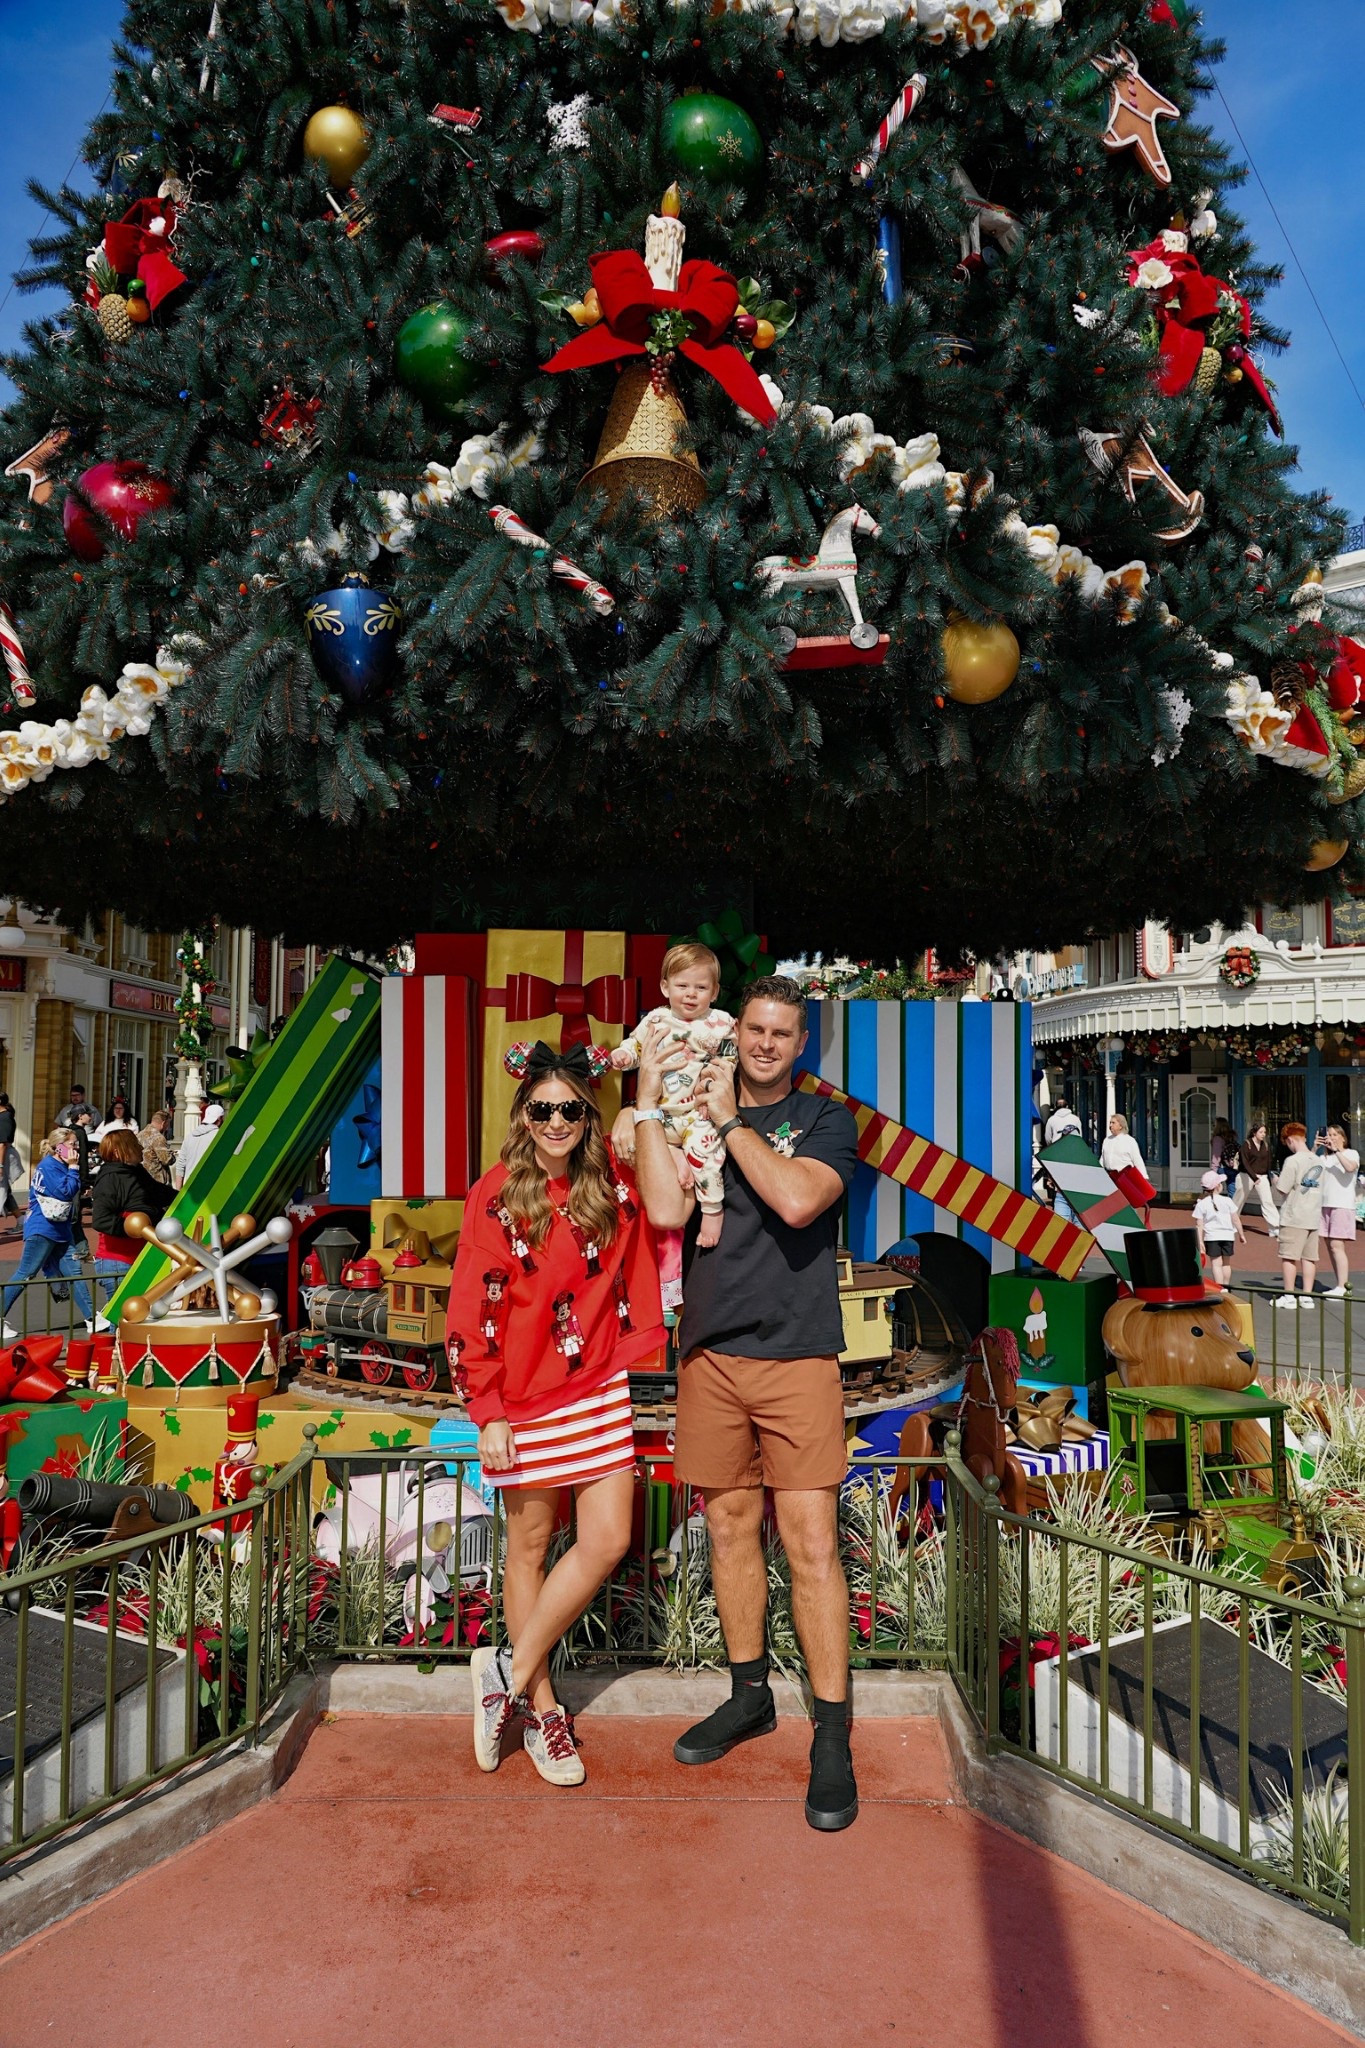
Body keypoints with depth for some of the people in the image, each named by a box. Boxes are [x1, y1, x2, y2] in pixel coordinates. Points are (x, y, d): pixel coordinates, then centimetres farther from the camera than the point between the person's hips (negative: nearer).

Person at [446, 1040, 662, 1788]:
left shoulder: (612, 1186, 2)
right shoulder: (497, 1195, -8)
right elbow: (474, 1309, -8)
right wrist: (487, 1413, -11)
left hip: (600, 1391, 4)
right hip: (524, 1396, -3)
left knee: (607, 1541, -1)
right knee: (530, 1545, 9)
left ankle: (510, 1671, 16)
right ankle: (539, 1706, 25)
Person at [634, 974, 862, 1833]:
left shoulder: (826, 1120, 3)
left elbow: (797, 1200, -17)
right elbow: (666, 1211, -8)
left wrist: (732, 1120, -10)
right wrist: (650, 1101, -8)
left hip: (797, 1355, -3)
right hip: (711, 1353, 3)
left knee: (811, 1544, -4)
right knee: (732, 1530, 14)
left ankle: (833, 1736, 9)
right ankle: (750, 1694, 31)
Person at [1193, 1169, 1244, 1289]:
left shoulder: (1201, 1204, -7)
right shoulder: (1227, 1201, -6)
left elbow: (1199, 1225, -8)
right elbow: (1235, 1219, -1)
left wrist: (1200, 1241, -5)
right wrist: (1241, 1234, 10)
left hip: (1211, 1236, -1)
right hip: (1227, 1235, 1)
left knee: (1216, 1263, 2)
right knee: (1226, 1263, 17)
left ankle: (1219, 1288, -6)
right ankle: (1226, 1286, 27)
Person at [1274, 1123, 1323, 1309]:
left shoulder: (1292, 1161, -14)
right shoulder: (1318, 1161, 8)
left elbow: (1282, 1190, -16)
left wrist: (1276, 1180, 5)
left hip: (1293, 1218, -7)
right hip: (1313, 1217, 7)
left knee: (1288, 1257, 1)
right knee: (1309, 1257, 10)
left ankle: (1289, 1296, 4)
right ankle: (1307, 1295, 12)